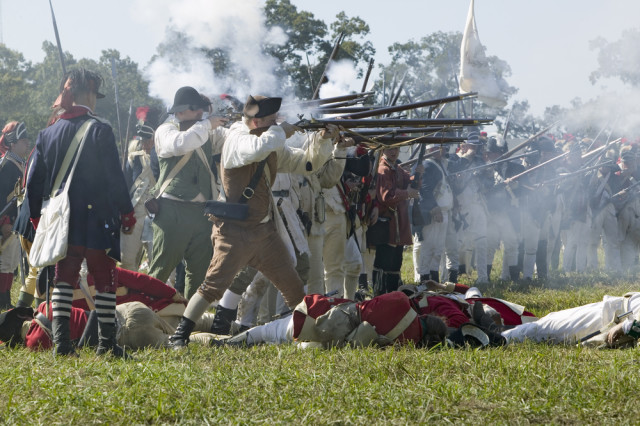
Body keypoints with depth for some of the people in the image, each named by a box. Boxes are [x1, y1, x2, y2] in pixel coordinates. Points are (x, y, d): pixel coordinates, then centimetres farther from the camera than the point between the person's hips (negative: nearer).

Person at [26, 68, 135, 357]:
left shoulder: (48, 132, 5)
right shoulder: (99, 130, -10)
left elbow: (34, 180, 7)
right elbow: (114, 176, -11)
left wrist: (36, 215, 17)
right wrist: (127, 211, -2)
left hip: (62, 221, 4)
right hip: (97, 218, -4)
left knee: (64, 278, 10)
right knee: (104, 278, 4)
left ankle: (61, 341, 0)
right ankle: (107, 343, 4)